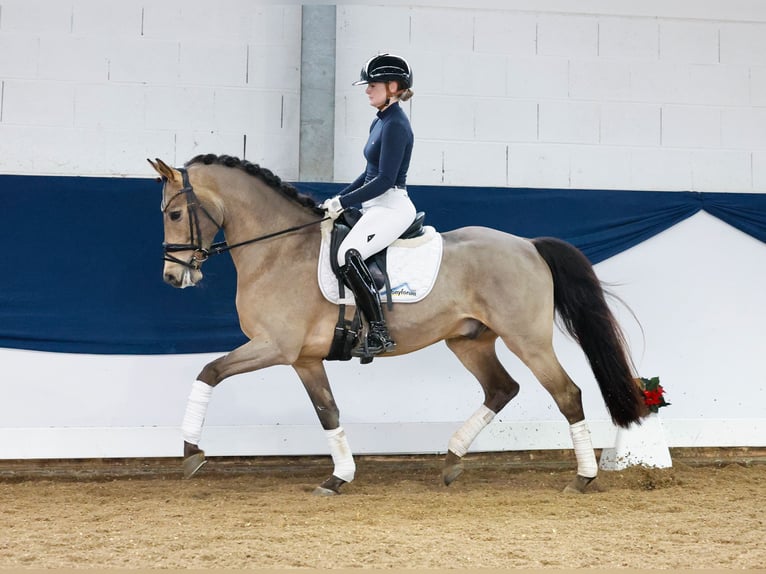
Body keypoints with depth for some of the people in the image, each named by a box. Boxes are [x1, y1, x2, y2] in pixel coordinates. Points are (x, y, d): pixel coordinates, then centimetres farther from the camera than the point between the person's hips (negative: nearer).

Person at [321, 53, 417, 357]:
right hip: (376, 206, 11)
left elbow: (385, 179, -20)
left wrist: (342, 202, -19)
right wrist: (336, 200, 15)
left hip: (392, 207, -11)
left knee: (348, 255, -30)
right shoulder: (381, 121, 15)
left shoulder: (395, 124, -15)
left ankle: (379, 334, -27)